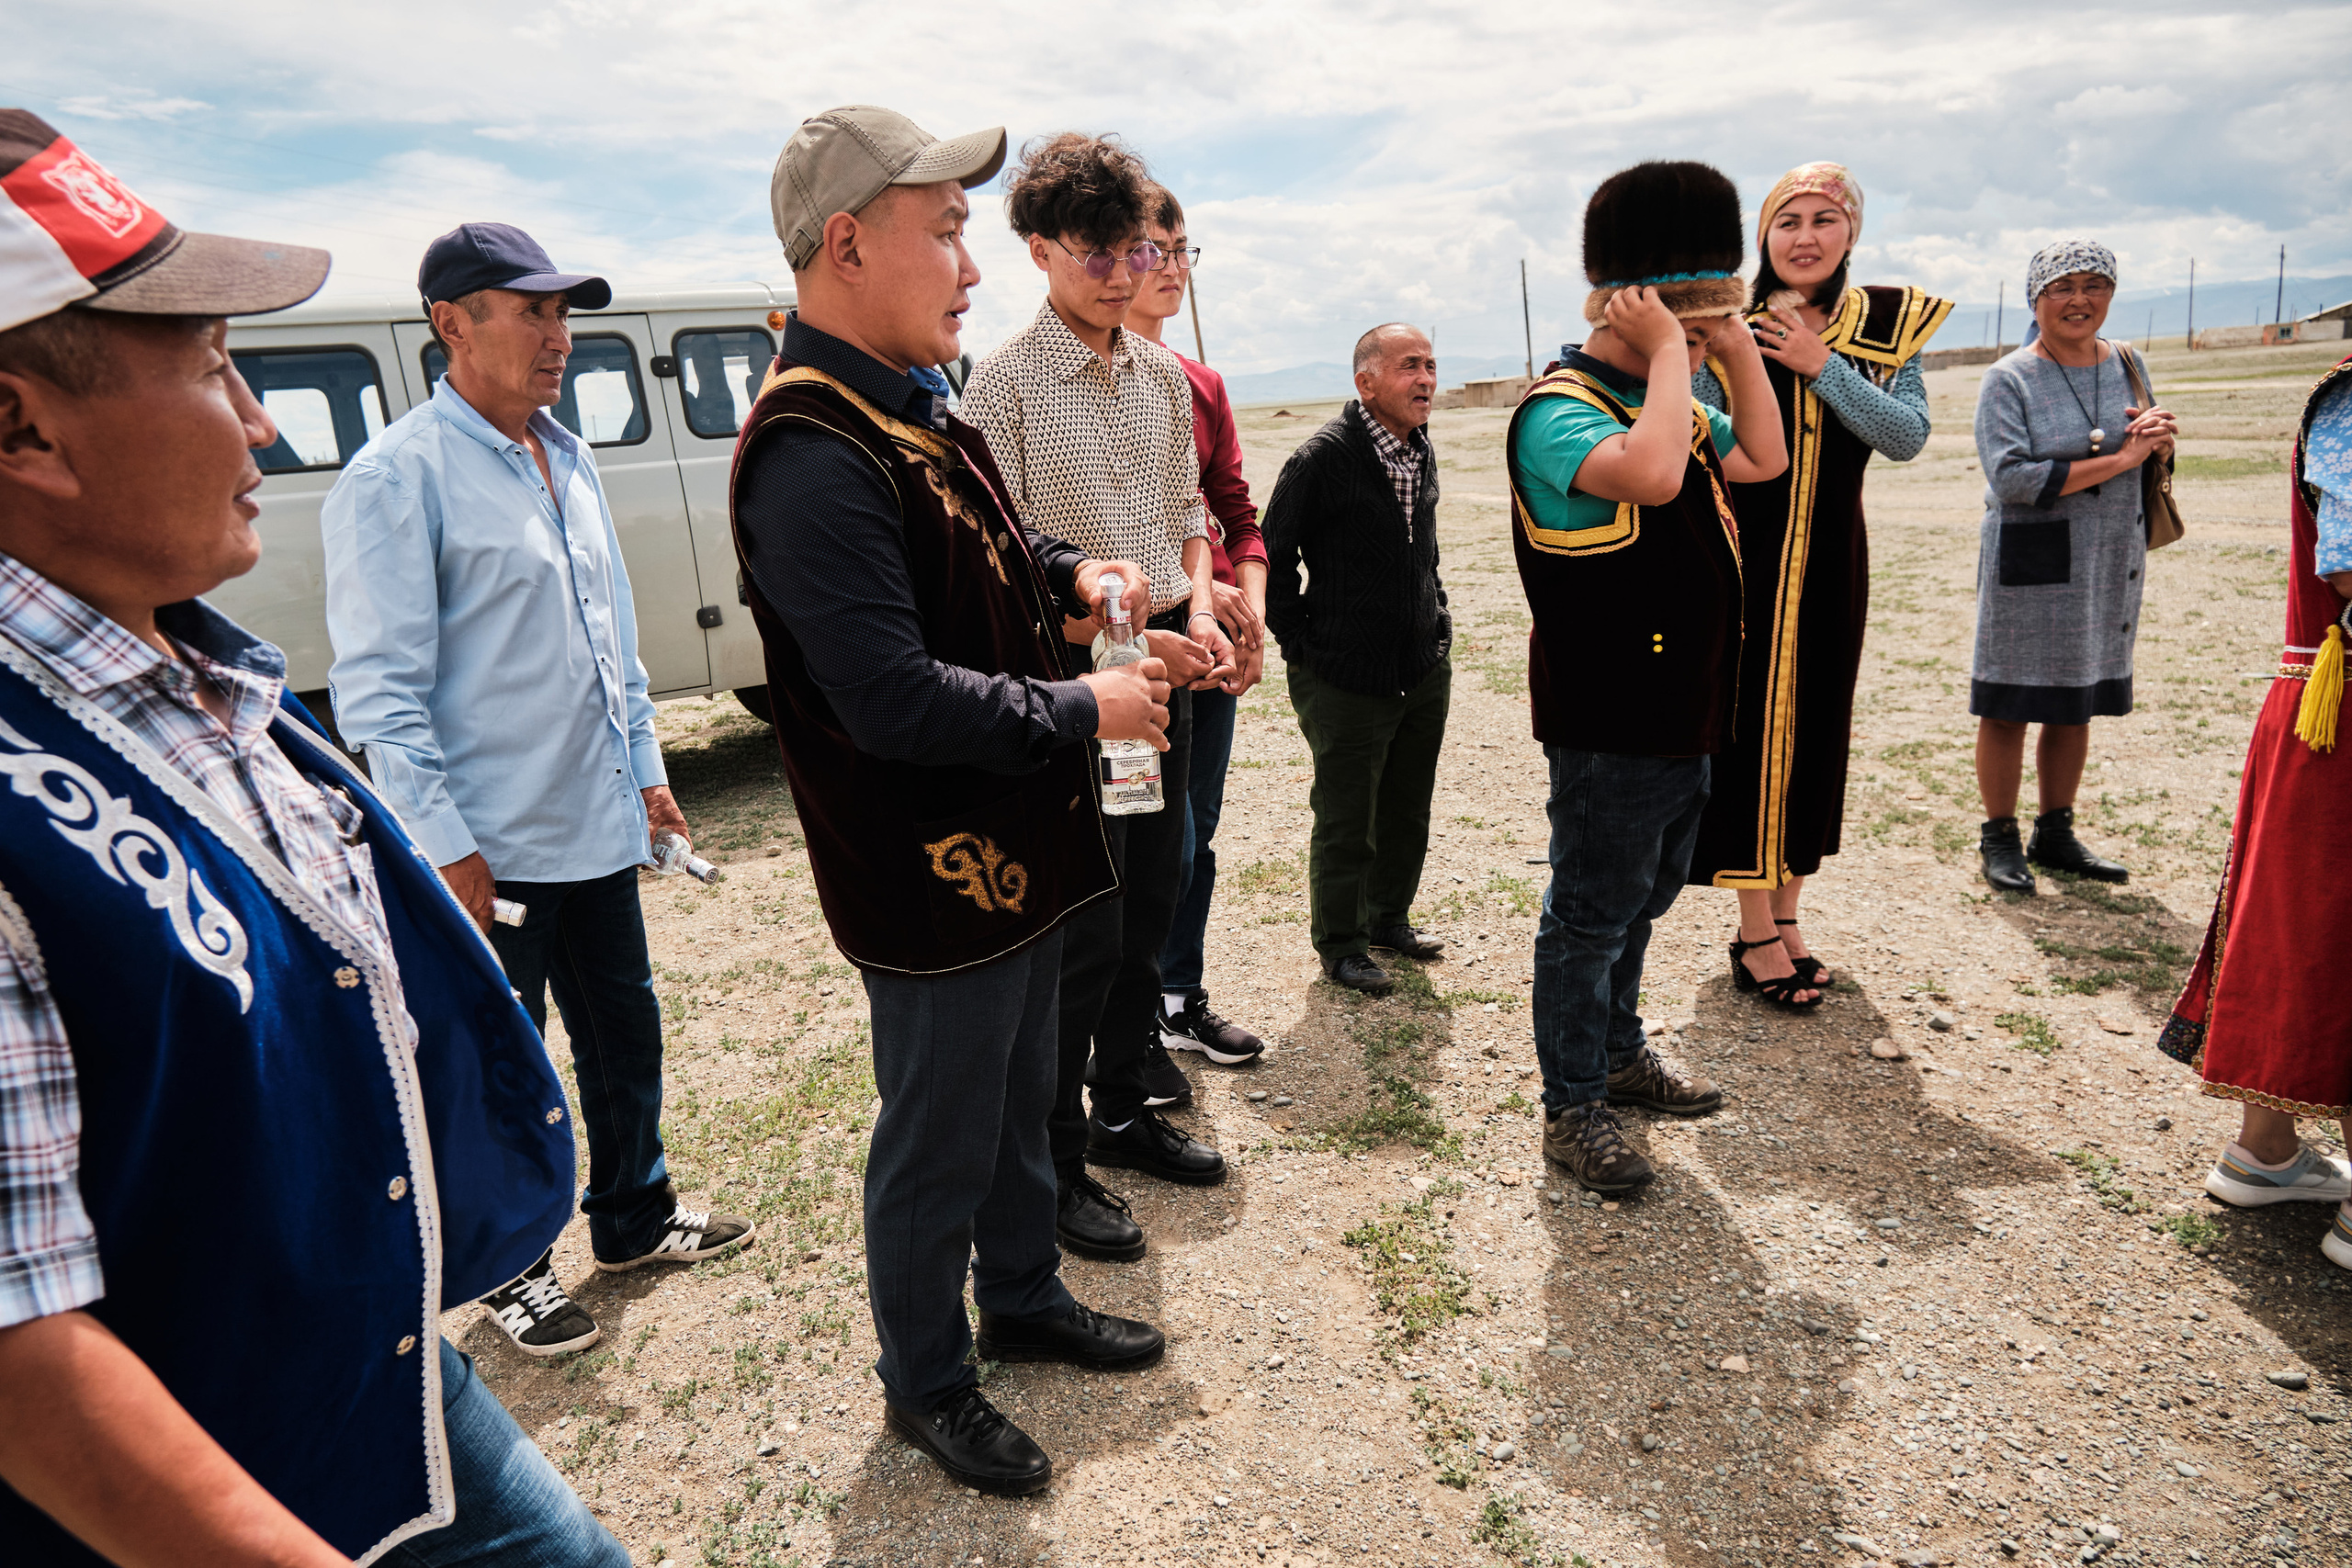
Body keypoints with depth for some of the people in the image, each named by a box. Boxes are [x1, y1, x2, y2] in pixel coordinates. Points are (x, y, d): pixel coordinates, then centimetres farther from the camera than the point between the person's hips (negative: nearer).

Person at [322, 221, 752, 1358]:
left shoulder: (570, 461, 11)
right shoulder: (396, 477, -13)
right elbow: (378, 691, -15)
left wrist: (644, 769, 16)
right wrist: (445, 850, -17)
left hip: (597, 827, 8)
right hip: (489, 846, -7)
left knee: (626, 1035, 19)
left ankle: (634, 1217, 40)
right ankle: (509, 1268, 31)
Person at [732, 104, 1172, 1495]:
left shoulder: (917, 412, 8)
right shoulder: (814, 454, -25)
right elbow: (897, 700, -31)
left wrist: (1068, 573, 4)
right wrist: (1084, 710, -19)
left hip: (1015, 852, 10)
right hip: (933, 876, -9)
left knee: (1020, 1102, 25)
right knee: (939, 1146, 11)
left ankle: (1025, 1298, 48)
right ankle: (927, 1385, 34)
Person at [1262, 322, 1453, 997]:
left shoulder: (1421, 450, 9)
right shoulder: (1323, 458, -14)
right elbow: (1272, 555, -9)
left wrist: (1436, 622, 16)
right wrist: (1303, 645, -9)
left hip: (1425, 669, 7)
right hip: (1347, 680, -7)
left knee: (1408, 809, 17)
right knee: (1346, 820, 4)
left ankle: (1389, 916, 36)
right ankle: (1340, 944, 21)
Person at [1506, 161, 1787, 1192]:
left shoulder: (1666, 402, 13)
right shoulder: (1558, 411, -17)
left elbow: (1762, 459, 18)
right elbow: (1651, 475, -36)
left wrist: (1735, 344, 7)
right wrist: (1670, 351, -23)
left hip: (1684, 711, 9)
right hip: (1608, 726, -9)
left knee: (1641, 901, 21)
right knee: (1591, 915, 3)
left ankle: (1619, 1051, 39)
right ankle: (1572, 1107, 18)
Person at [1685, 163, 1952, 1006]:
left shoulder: (1886, 326, 5)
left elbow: (1909, 438, -8)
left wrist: (1821, 367, -14)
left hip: (1830, 563, 3)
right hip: (1743, 558, -3)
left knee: (1814, 731, 10)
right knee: (1751, 731, -1)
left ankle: (1785, 913, 26)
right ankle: (1756, 936, 12)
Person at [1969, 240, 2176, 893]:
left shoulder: (2126, 364, 11)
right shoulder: (2008, 379, -7)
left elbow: (2154, 464, 17)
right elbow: (2011, 478, -18)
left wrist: (2158, 438, -7)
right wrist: (2117, 459, -18)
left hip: (2110, 563, 5)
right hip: (2031, 564, -5)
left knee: (2076, 705, 11)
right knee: (2010, 706, -1)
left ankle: (2055, 835, 23)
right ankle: (1999, 840, 12)